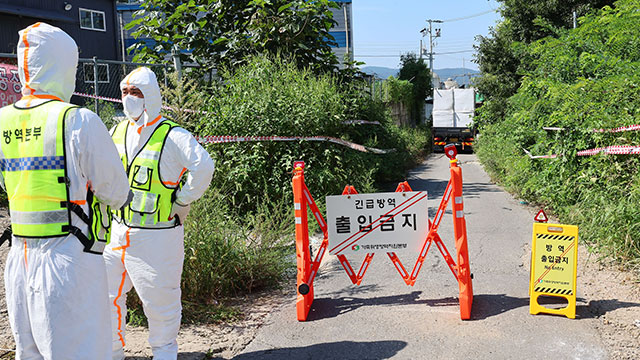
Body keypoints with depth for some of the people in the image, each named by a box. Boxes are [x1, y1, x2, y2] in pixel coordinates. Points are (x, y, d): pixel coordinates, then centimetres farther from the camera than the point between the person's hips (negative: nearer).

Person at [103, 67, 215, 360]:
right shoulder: (117, 132, 9)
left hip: (158, 235, -6)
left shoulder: (173, 136, -12)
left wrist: (181, 202, -13)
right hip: (118, 231, 6)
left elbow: (203, 167, -20)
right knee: (107, 292, 11)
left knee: (160, 298, 5)